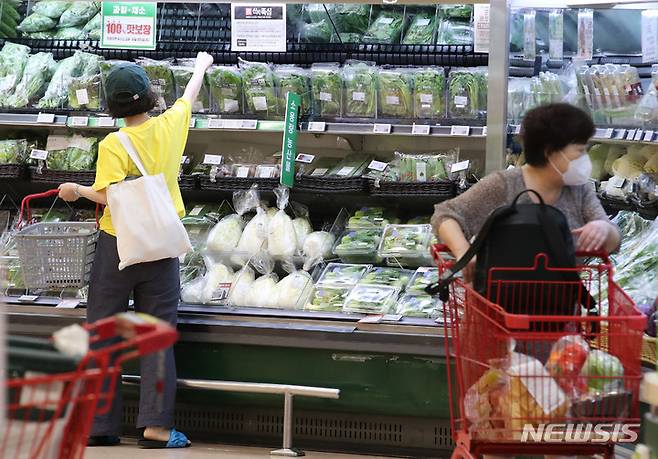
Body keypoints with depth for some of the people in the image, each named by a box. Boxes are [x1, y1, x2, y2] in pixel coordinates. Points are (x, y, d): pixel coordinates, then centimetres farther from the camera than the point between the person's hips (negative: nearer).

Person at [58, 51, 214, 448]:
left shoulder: (114, 145, -12)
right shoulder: (171, 126, -1)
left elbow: (110, 195, -20)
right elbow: (191, 94, 19)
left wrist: (78, 191, -2)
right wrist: (202, 65, 38)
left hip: (118, 245, -2)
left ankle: (101, 426, 8)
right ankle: (156, 425, -2)